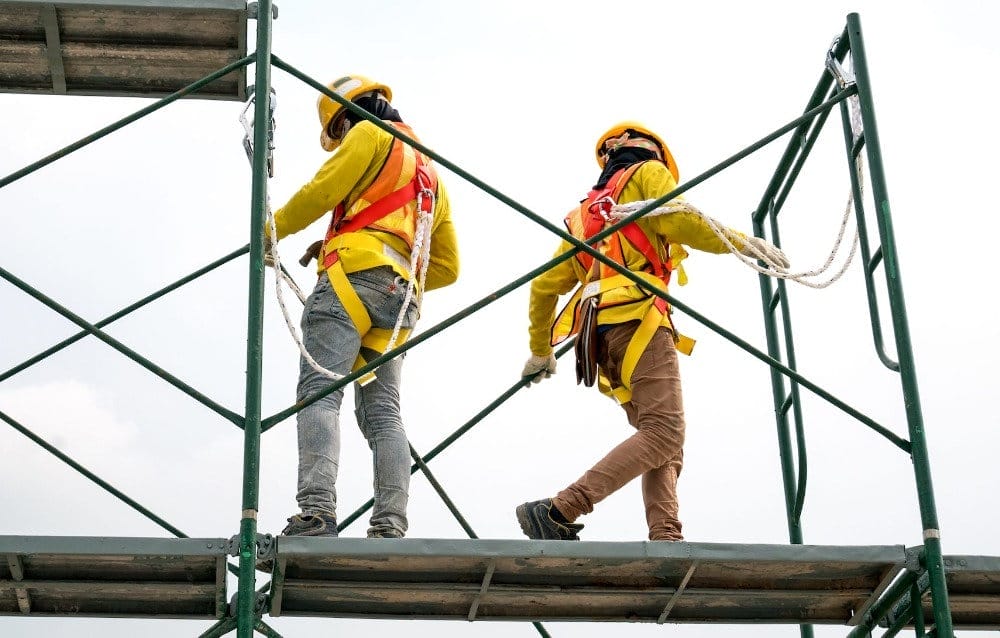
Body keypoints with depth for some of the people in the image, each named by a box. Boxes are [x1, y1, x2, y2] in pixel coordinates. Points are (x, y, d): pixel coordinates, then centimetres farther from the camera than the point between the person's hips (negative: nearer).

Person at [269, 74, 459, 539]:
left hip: (355, 277, -8)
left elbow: (320, 192, 0)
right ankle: (390, 527, -12)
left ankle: (316, 513, -32)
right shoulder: (430, 174, 35)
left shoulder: (371, 134, 11)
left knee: (319, 394, -17)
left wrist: (271, 230, 15)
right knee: (382, 412, 1)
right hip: (401, 298, 8)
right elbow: (446, 266, 32)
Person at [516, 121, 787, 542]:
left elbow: (544, 286, 30)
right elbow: (681, 222, -7)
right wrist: (744, 243, 3)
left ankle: (665, 539, -17)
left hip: (599, 332, 8)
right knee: (664, 434, -16)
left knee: (663, 444, 4)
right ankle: (558, 513, -27)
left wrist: (540, 352, 38)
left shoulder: (586, 212, 34)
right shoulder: (647, 173, 15)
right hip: (637, 317, -8)